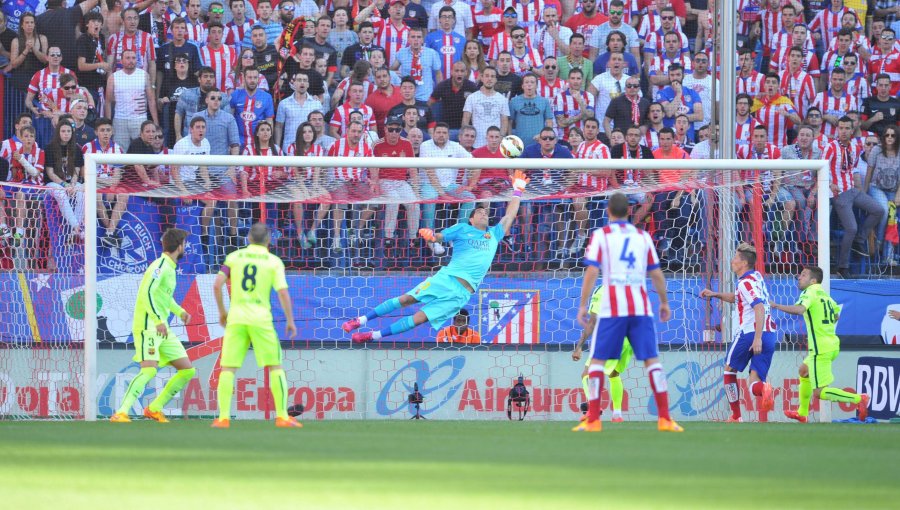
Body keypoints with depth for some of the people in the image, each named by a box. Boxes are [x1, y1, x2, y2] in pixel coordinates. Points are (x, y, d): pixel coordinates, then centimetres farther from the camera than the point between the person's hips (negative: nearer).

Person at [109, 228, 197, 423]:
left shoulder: (169, 268, 17)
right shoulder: (160, 266, -13)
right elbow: (146, 293, -27)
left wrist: (179, 311, 23)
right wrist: (158, 320, -34)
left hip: (162, 329, 10)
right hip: (148, 326, -10)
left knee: (188, 370, 8)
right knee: (149, 371, -25)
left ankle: (155, 408, 15)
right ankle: (121, 413, -28)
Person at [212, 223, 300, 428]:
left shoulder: (234, 257, 7)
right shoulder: (274, 262, 2)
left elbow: (217, 285, 2)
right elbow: (283, 293, -5)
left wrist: (222, 311, 15)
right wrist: (290, 321, 3)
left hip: (236, 319, 1)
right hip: (261, 319, -1)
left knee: (228, 369, 3)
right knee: (275, 367, 7)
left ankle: (223, 417, -6)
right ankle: (282, 416, 3)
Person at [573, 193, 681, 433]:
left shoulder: (601, 235, 4)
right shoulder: (643, 236, 13)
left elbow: (592, 272, -5)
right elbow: (656, 274, 15)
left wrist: (583, 305, -3)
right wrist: (664, 302, 26)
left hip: (612, 307, -2)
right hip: (641, 305, 2)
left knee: (597, 360, 5)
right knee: (652, 359, 3)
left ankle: (593, 420, -1)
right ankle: (665, 419, -4)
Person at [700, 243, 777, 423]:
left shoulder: (746, 283, -10)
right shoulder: (756, 277, 17)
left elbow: (759, 308, -24)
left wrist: (757, 338, -29)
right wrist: (715, 294, 28)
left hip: (749, 332, -7)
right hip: (769, 334, 7)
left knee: (729, 369, 17)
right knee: (754, 383, 0)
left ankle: (735, 415, 16)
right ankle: (763, 389, -37)